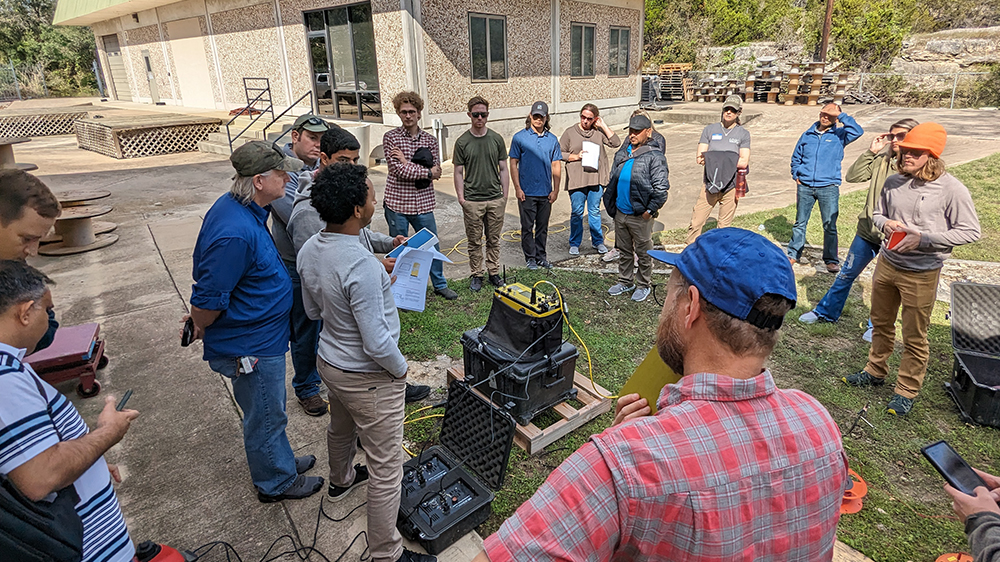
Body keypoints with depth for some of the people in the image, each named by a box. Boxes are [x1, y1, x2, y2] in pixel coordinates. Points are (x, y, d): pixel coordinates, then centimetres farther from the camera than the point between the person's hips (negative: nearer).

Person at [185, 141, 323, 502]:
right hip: (251, 347, -10)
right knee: (265, 417, 12)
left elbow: (210, 279, 14)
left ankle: (281, 461, 48)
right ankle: (276, 482, 34)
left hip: (261, 336, 10)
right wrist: (200, 328, -6)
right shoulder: (235, 233, -34)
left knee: (270, 409, 27)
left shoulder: (237, 206, 1)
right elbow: (208, 301, -26)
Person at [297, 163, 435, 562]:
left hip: (329, 361, 9)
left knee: (341, 429, 35)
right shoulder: (362, 266, -34)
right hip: (368, 377, -9)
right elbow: (377, 344, -30)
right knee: (386, 469, 7)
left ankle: (341, 481, 64)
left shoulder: (309, 250, -7)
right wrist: (401, 368, -10)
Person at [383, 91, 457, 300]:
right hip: (397, 204, -3)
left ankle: (440, 285, 30)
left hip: (423, 204, 3)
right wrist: (427, 171, -10)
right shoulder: (390, 138, -3)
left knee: (433, 246, 12)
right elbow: (399, 170, -15)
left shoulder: (429, 140, 6)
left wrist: (407, 162, -13)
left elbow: (436, 171, -4)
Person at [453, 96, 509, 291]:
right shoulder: (462, 142, 0)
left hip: (495, 199, 2)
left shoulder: (497, 139, 6)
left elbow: (503, 169, 9)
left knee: (494, 240, 11)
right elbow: (458, 172, 1)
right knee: (474, 241, 6)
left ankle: (494, 273, 24)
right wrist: (461, 198, -6)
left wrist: (505, 195, 4)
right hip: (472, 201, -2)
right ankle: (476, 275, 19)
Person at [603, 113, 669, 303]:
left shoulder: (654, 157, -11)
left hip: (640, 216, -6)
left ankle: (643, 285, 23)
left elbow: (661, 188, -15)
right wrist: (611, 203, 13)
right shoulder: (622, 152, 9)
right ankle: (625, 282, 34)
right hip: (620, 213, 7)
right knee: (624, 251, 18)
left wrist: (650, 210, -16)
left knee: (644, 253, 8)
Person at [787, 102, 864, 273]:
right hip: (805, 187, 2)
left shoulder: (839, 135, 4)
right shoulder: (807, 135, 11)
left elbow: (858, 131, -16)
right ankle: (793, 254, 19)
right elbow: (796, 157, 19)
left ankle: (831, 260, 9)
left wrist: (840, 115, -12)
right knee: (800, 223, 9)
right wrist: (796, 175, 5)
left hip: (829, 187, -2)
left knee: (830, 225, 0)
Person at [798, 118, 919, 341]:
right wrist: (871, 152, -10)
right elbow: (851, 177, -3)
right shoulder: (881, 160, 2)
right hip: (868, 231, 4)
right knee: (847, 274, 14)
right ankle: (826, 312, 31)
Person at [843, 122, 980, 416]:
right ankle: (875, 372, 41)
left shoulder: (951, 189, -15)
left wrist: (923, 238, -22)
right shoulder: (893, 182, -1)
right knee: (881, 324, 21)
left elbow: (970, 231, -12)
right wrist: (885, 223, -10)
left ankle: (906, 391, 23)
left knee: (914, 338, 6)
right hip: (887, 264, 5)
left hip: (921, 274, -5)